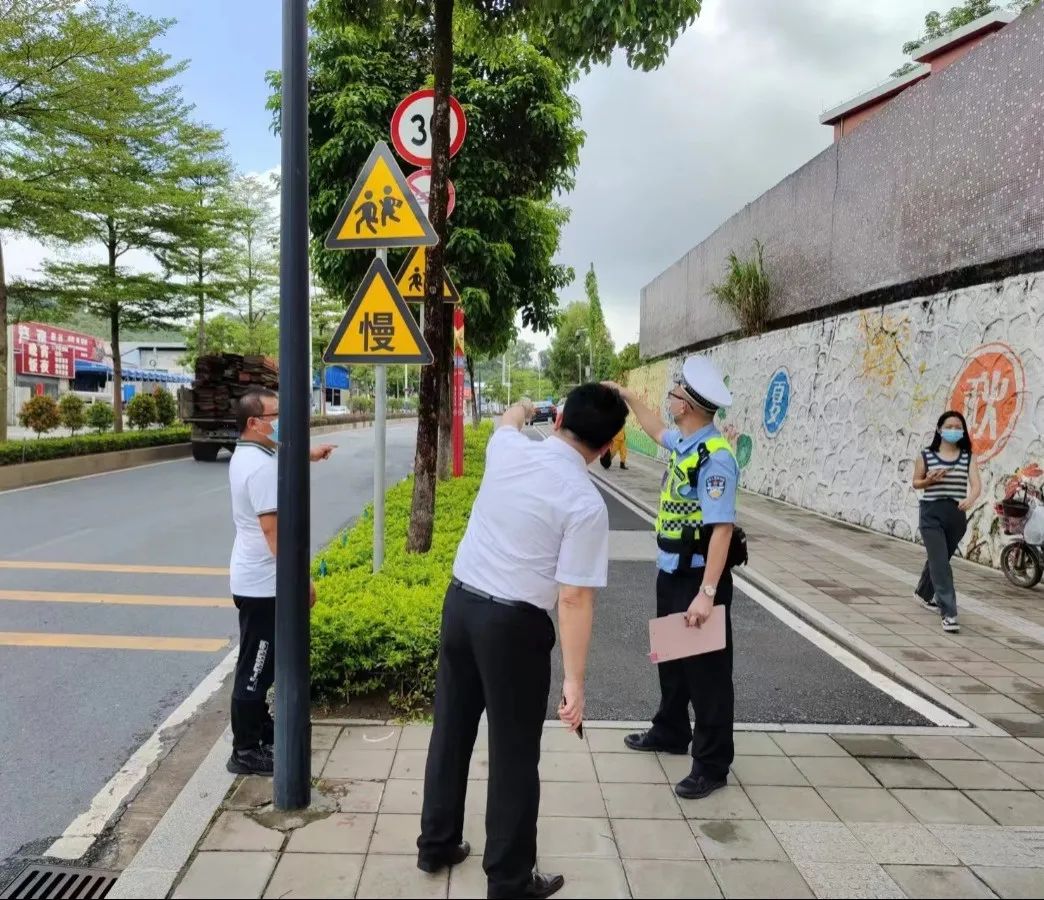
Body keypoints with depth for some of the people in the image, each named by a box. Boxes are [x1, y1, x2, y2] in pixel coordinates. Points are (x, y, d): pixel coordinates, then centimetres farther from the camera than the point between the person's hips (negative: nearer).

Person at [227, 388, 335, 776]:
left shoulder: (245, 456, 9)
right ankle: (246, 752, 12)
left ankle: (260, 729, 37)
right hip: (263, 583, -11)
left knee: (259, 664, 22)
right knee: (255, 669, 0)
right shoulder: (261, 467, -23)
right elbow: (272, 529, -26)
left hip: (252, 577, 11)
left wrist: (308, 455, 24)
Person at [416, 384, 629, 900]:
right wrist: (574, 679, -14)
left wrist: (523, 408, 47)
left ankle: (436, 845, 40)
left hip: (459, 602, 6)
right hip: (514, 624, -6)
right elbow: (573, 598, -20)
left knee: (452, 730, 21)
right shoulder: (586, 503, -18)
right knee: (514, 754, 10)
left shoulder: (508, 451, -2)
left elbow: (507, 423, 24)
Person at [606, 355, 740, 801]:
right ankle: (670, 732, 43)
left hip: (697, 576, -9)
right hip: (670, 571, 10)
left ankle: (712, 764, 19)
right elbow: (656, 430, 27)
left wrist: (707, 593, -31)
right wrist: (629, 398, 31)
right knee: (670, 657, 23)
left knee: (705, 669, 4)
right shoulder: (683, 441, 2)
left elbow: (722, 528, -29)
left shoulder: (716, 457, -26)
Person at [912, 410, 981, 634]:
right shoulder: (926, 455, -2)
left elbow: (976, 484, -11)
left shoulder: (968, 457, 1)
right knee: (940, 563, -10)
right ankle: (948, 613, -8)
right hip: (932, 514, -3)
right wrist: (930, 480, -14)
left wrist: (970, 499, -33)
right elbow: (916, 483, 8)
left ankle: (924, 593, 44)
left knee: (939, 560, 19)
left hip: (957, 516, 3)